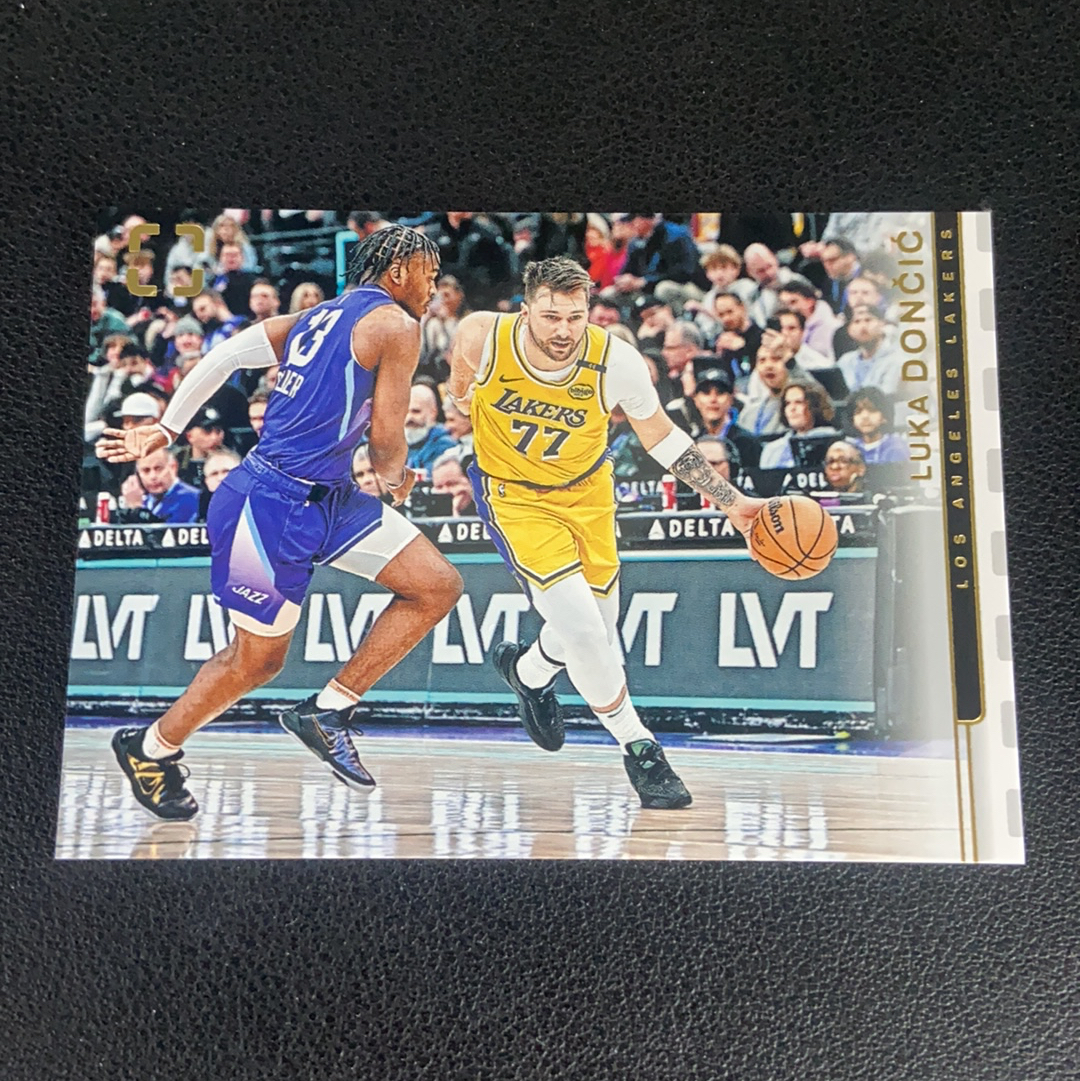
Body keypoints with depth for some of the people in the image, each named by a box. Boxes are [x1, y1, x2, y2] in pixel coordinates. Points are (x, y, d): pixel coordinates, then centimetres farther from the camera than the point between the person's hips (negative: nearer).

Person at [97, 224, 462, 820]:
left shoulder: (316, 317, 15)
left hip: (327, 498, 9)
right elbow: (386, 438, -11)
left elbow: (223, 355, 11)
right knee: (258, 658, 8)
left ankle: (326, 710, 10)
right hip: (273, 505, -9)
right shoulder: (396, 325, -9)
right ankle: (151, 747, 31)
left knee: (438, 586, 3)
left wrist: (165, 429, 13)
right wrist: (395, 479, 11)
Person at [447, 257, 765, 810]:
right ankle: (638, 748, 3)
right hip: (515, 495, -2)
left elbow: (661, 437, -9)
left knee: (597, 628, 14)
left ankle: (527, 672, 48)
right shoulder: (484, 337, -26)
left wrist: (732, 501, -11)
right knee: (579, 626, -17)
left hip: (587, 490, 3)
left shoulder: (616, 362, -24)